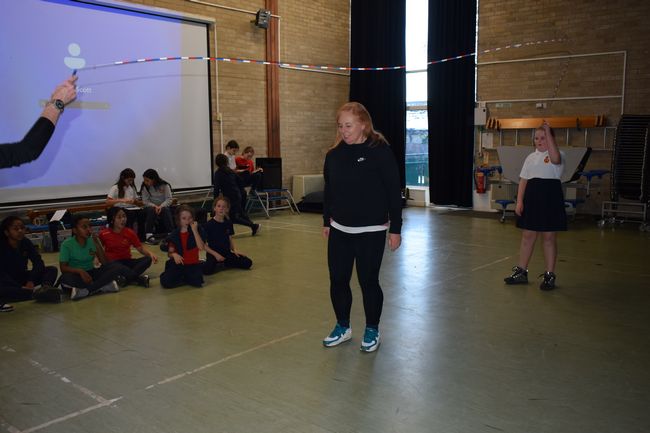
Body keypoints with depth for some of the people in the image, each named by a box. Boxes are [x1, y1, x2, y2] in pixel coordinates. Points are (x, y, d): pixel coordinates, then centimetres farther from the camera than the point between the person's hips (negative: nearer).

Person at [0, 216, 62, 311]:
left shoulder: (26, 243, -4)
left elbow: (38, 263, -9)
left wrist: (31, 281, -25)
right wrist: (20, 288, -35)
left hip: (23, 279, 5)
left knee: (52, 270, -11)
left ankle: (45, 287, -43)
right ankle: (36, 292, -41)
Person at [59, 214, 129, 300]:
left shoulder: (92, 240, 1)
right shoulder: (67, 244, -8)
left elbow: (104, 263, -4)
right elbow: (63, 267, -13)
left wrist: (97, 244, -16)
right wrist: (80, 271, -31)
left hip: (92, 273, 4)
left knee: (118, 267, -20)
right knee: (65, 278, -40)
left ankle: (86, 290, -30)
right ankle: (104, 286, -31)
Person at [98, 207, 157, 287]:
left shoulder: (130, 232, 2)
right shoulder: (104, 234, -4)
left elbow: (140, 248, 3)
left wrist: (150, 253, -16)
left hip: (127, 262, 4)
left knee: (147, 259, -23)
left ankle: (124, 279, -34)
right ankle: (140, 279, -26)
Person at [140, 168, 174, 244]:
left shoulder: (164, 185, -8)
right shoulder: (145, 187, -5)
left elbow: (169, 199, -11)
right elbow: (145, 201, -7)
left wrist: (161, 206, -27)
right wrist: (154, 206, -25)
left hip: (164, 206, -1)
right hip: (151, 206, 1)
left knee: (165, 210, -35)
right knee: (151, 210, -34)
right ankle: (149, 235, -37)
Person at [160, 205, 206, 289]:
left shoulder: (197, 230, -4)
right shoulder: (174, 234, 1)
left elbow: (201, 247, -19)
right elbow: (170, 252, 4)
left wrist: (194, 230, -22)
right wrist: (174, 254, -20)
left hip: (193, 264, -1)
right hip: (178, 263, 1)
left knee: (197, 281, -28)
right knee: (165, 282, -23)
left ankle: (182, 277, 5)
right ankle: (180, 276, 9)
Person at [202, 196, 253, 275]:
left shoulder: (228, 223, 4)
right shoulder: (209, 225, -11)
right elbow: (204, 244, -10)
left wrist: (234, 250, -1)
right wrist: (215, 254, -19)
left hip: (227, 253, 6)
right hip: (213, 254, -6)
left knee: (247, 263, -8)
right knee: (207, 270, -35)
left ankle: (224, 264, 8)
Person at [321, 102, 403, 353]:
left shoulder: (380, 152, -10)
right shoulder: (334, 154, 5)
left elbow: (394, 192, -9)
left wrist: (395, 229, -9)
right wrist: (326, 221, 17)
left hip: (371, 231, -5)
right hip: (339, 230, 5)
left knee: (368, 281, 5)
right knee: (337, 280, 9)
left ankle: (372, 331, 26)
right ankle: (342, 327, 29)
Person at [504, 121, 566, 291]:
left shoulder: (558, 155, -3)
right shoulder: (531, 157, 12)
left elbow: (555, 158, -30)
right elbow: (523, 180, 9)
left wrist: (548, 132, -28)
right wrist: (519, 201, -1)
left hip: (550, 197, -5)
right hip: (532, 197, 5)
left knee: (549, 237, 1)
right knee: (527, 235, 9)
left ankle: (550, 275, 11)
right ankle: (521, 272, 18)